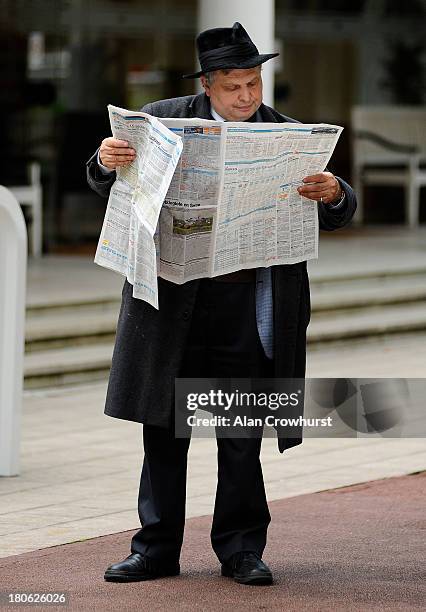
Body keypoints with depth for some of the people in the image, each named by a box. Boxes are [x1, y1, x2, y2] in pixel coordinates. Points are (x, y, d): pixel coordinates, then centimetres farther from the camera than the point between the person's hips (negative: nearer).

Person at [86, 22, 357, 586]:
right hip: (173, 302, 0)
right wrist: (107, 162, -16)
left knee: (241, 439, 4)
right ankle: (156, 549, 15)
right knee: (164, 432, 6)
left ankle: (241, 550, 15)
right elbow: (109, 186, 8)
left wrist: (334, 195, -20)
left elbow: (339, 215, 4)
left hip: (250, 308, 0)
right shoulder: (161, 120, 5)